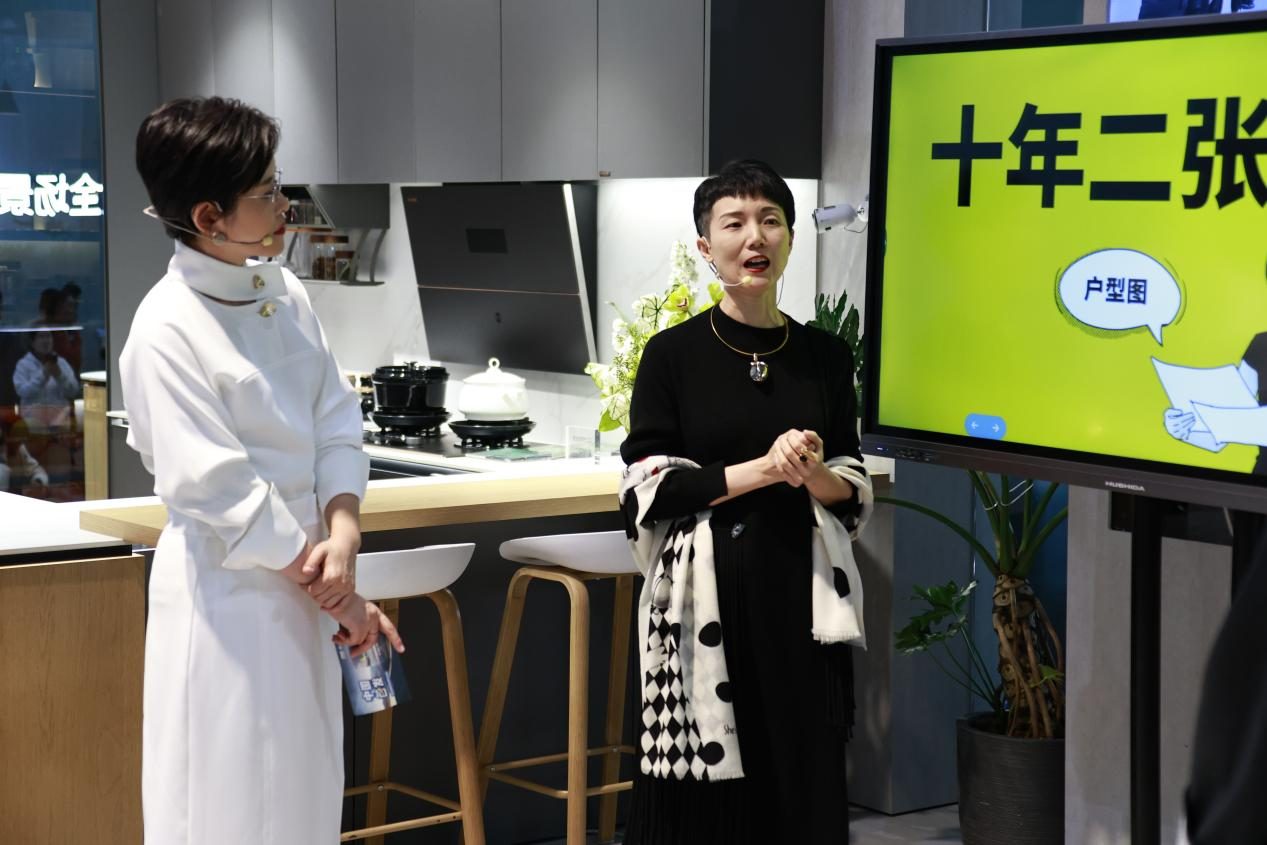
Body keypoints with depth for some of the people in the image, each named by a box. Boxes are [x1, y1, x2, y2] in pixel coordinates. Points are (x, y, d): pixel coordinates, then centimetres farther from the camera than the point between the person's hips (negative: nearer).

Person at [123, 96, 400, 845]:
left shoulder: (286, 295, 4)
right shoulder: (167, 333, -18)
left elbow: (336, 425, 4)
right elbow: (219, 493, -19)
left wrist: (342, 539, -13)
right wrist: (339, 596, -13)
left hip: (300, 582, 7)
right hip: (228, 594, -7)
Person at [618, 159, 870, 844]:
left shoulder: (826, 356, 8)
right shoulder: (672, 353, 0)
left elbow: (853, 491, 12)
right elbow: (647, 491, -5)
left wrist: (814, 474, -10)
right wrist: (760, 470, -13)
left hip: (799, 592, 3)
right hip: (703, 595, -3)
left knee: (804, 779, 3)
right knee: (702, 787, -2)